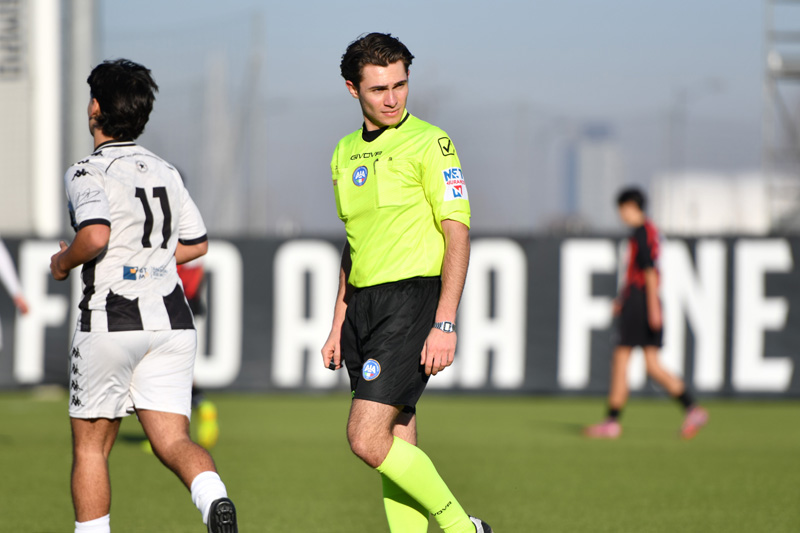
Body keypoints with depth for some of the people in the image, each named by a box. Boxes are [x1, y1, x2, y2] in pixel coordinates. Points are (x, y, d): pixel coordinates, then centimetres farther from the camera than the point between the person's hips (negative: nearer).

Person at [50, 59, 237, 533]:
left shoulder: (89, 172, -7)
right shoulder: (164, 171, 14)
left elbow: (96, 235, -24)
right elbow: (197, 244, 22)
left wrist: (64, 261, -5)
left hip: (112, 320, -5)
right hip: (172, 320, 5)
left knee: (91, 444, 10)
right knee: (172, 439, -1)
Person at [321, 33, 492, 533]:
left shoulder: (428, 142, -7)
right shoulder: (346, 153, 14)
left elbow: (458, 234, -11)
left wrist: (445, 324, -18)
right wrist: (338, 325, 19)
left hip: (411, 299, -7)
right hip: (363, 304, 7)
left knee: (367, 439, -15)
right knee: (396, 448, 6)